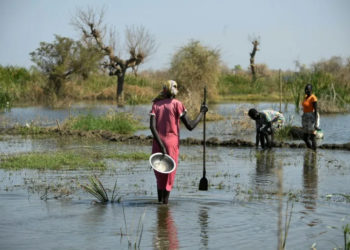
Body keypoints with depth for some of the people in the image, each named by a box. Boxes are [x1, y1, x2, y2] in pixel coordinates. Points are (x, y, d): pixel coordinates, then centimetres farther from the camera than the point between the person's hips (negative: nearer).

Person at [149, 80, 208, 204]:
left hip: (157, 143, 3)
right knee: (169, 176, 3)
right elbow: (190, 126, -6)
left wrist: (160, 145, -11)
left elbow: (152, 126, -7)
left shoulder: (156, 105, 8)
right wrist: (202, 113, 6)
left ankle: (160, 201, 12)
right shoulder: (177, 104, -2)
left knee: (160, 176, 14)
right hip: (172, 142, -3)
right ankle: (165, 202, -2)